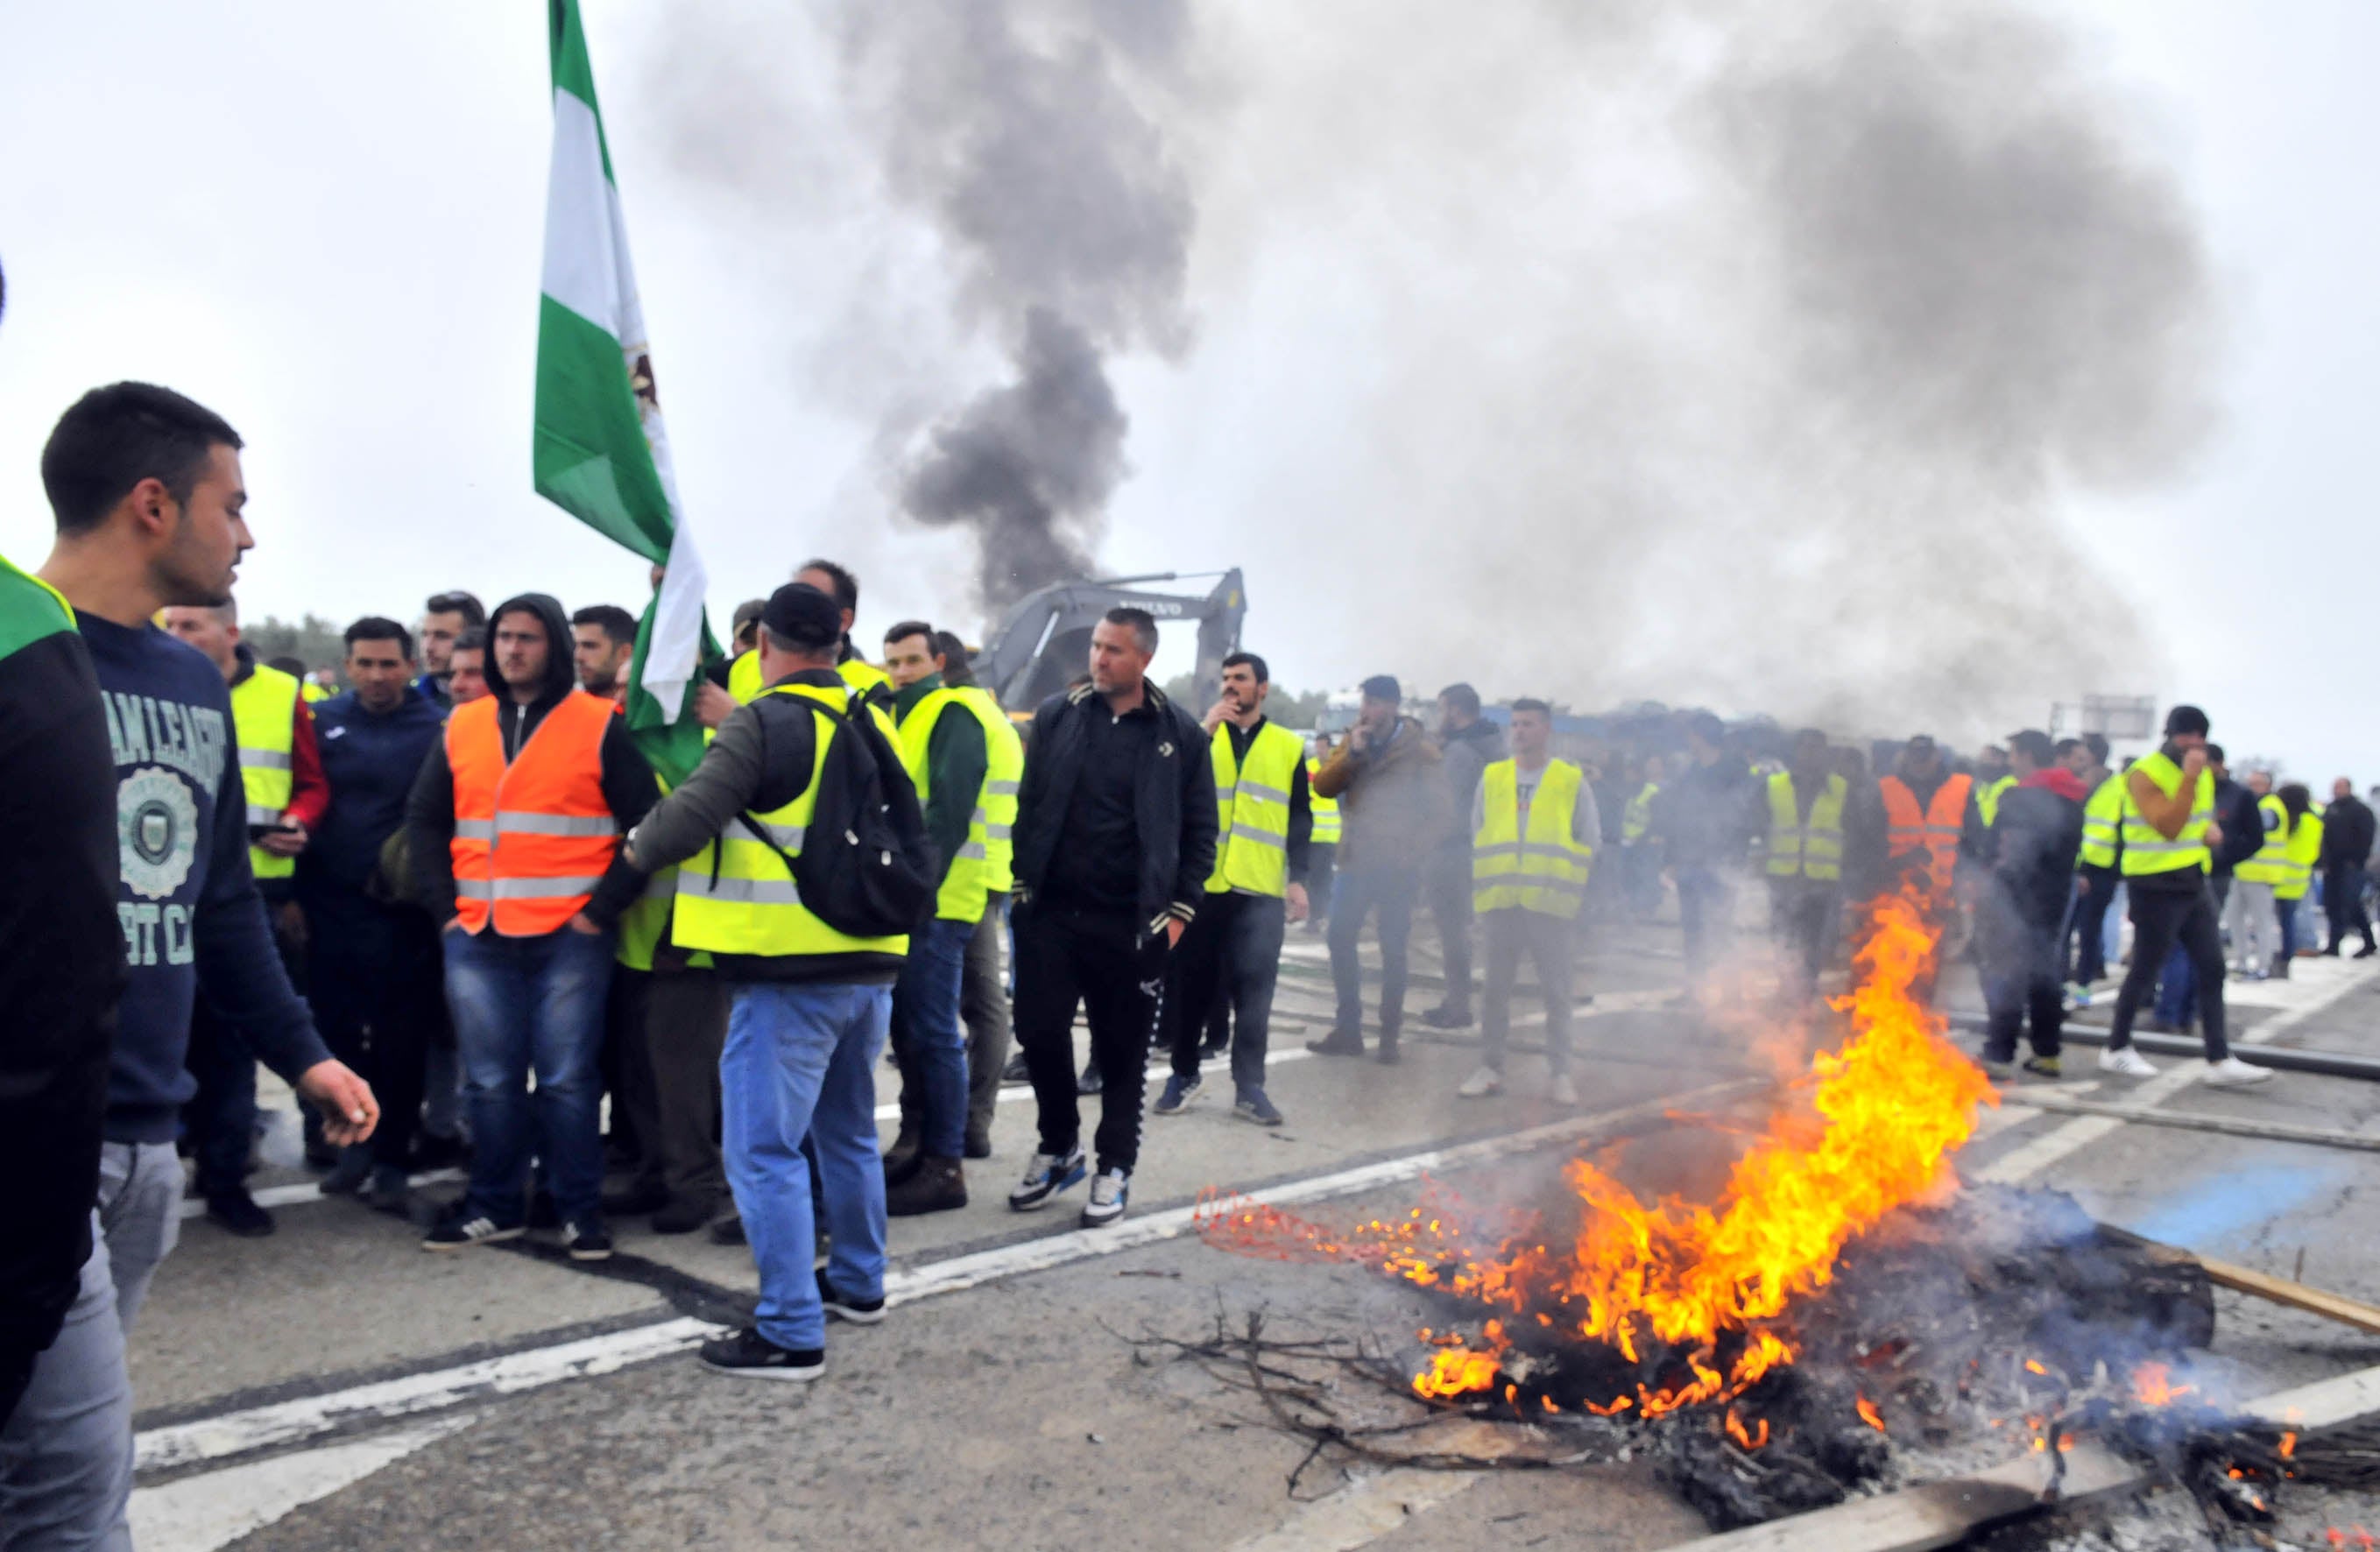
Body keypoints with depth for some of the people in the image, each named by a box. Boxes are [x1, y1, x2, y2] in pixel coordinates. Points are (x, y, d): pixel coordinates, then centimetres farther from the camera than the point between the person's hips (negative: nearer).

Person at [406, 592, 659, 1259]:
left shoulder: (599, 725, -1)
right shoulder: (462, 727, 12)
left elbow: (646, 825, -2)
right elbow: (424, 820, 19)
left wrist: (602, 909, -7)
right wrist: (444, 905, 9)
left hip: (569, 937, -4)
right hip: (476, 938, 4)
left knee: (566, 1079, 1)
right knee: (490, 1080, 9)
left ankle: (580, 1209, 13)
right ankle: (495, 1205, 23)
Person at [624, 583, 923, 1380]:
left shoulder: (762, 723, -12)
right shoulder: (873, 725, 11)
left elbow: (687, 818, -18)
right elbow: (907, 834, 17)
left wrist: (639, 845, 2)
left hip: (789, 973, -8)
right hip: (871, 964, 8)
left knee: (765, 1149, -1)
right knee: (848, 1132, 23)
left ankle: (791, 1332, 1)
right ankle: (858, 1282, 36)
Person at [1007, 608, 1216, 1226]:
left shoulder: (1180, 734, 0)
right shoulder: (1056, 716, 5)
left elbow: (1200, 829, 3)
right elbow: (1028, 803, 9)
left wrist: (1180, 909, -3)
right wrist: (1022, 882, 2)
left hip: (1132, 923, -2)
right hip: (1050, 913, 2)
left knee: (1123, 1052, 6)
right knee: (1040, 1033, 5)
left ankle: (1115, 1168, 22)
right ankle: (1058, 1149, 27)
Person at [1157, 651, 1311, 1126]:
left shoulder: (1288, 746, 9)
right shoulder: (1204, 737, 9)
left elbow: (1300, 817, 9)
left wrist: (1297, 879, 2)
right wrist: (1207, 731, -14)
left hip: (1261, 890, 0)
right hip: (1202, 885, 0)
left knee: (1254, 990, 3)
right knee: (1190, 984, 6)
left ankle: (1249, 1086, 12)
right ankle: (1184, 1073, 20)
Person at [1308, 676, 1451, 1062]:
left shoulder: (1420, 749, -4)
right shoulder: (1354, 742, 10)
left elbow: (1441, 812, -4)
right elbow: (1322, 786, -1)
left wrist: (1414, 853, -11)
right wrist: (1351, 753, -14)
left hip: (1396, 867, -4)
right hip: (1356, 862, 4)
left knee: (1393, 950, 2)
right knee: (1340, 940, 0)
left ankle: (1389, 1036, 11)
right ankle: (1347, 1029, 10)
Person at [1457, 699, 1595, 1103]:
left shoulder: (1573, 782, 4)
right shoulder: (1492, 778, 9)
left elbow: (1590, 842, 7)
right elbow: (1476, 836, 13)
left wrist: (1577, 895, 0)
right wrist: (1483, 885, 4)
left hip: (1551, 904, -2)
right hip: (1500, 903, 2)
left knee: (1556, 992, 4)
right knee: (1496, 989, 7)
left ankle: (1561, 1073, 13)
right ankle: (1490, 1067, 17)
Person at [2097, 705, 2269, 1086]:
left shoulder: (2203, 774, 13)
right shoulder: (2145, 775, -13)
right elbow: (2169, 826, -25)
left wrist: (2211, 829, 4)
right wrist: (2189, 777, -28)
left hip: (2195, 884, 8)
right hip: (2156, 887, -8)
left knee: (2212, 970, 3)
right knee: (2144, 971, 0)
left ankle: (2220, 1061, 5)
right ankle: (2116, 1050, 14)